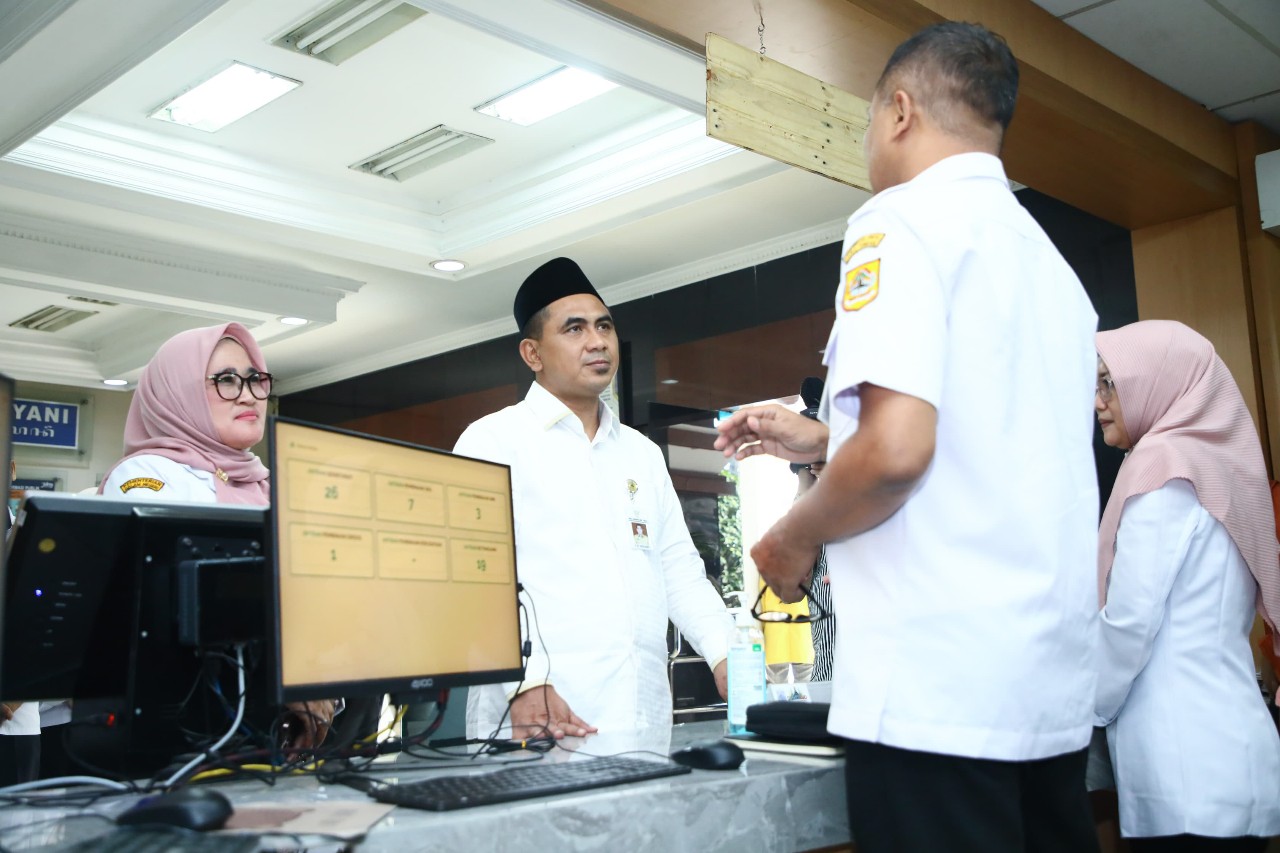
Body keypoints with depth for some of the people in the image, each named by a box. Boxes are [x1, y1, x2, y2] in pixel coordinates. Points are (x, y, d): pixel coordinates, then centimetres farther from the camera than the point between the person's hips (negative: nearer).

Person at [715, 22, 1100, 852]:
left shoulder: (904, 219, -7)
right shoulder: (1049, 260, 18)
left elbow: (896, 450, -20)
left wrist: (795, 539, -1)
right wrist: (823, 442, 27)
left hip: (940, 684, -8)